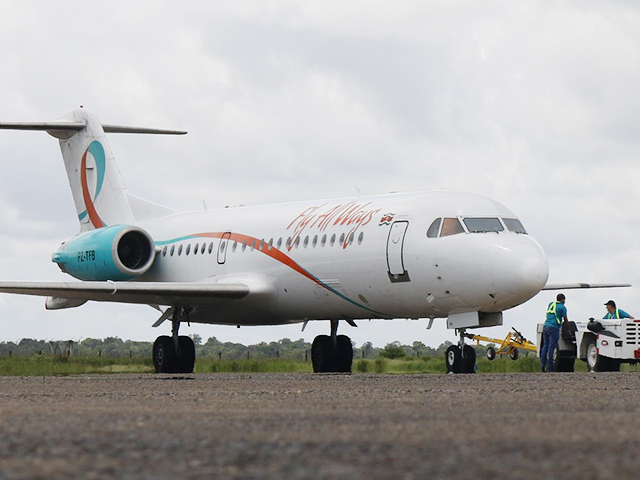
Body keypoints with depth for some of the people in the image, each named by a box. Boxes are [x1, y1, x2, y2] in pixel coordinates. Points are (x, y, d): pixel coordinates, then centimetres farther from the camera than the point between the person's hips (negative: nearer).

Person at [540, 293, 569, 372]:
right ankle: (549, 368, -8)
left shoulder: (551, 304, 19)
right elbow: (565, 320, 1)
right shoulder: (562, 307, 0)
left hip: (546, 327, 6)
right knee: (551, 347, -7)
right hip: (554, 328, -6)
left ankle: (542, 367, 3)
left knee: (545, 346, 9)